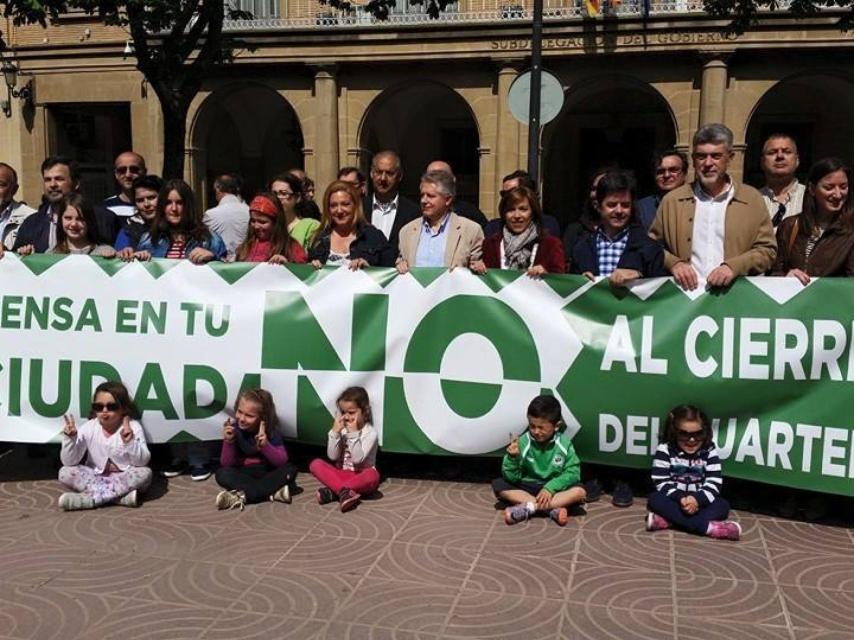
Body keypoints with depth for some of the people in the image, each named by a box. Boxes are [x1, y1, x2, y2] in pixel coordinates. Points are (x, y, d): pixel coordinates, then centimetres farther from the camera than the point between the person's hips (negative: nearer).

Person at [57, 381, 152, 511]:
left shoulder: (132, 427, -13)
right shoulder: (88, 428, -7)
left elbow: (142, 462, -20)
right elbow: (69, 462, -10)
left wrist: (130, 442, -36)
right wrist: (70, 439, -25)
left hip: (124, 479, -2)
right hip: (96, 478, 2)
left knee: (145, 473, -31)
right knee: (65, 473, -21)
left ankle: (90, 498, -28)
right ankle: (121, 496, -30)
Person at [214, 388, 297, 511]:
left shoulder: (271, 431, -11)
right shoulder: (234, 429, -11)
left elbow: (282, 462, -16)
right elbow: (226, 464, -10)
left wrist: (265, 445, -31)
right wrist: (228, 441, -26)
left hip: (267, 473, 0)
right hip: (243, 475, 0)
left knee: (290, 469, -26)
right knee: (222, 474, -28)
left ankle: (243, 496, -32)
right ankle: (273, 493, -35)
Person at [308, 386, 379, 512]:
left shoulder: (370, 432, -10)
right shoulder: (341, 429, 2)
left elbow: (357, 459, -21)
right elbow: (332, 456, -6)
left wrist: (353, 433, -25)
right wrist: (335, 432, -16)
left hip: (360, 478, -4)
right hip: (341, 475, 4)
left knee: (373, 476, -37)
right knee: (315, 464, -19)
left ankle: (332, 492, -32)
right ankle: (344, 491, -36)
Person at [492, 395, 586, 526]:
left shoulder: (564, 443, -8)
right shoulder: (523, 442, -11)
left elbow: (573, 473, -12)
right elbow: (511, 478, -12)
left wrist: (550, 488, -24)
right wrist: (512, 458, -30)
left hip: (554, 489, 0)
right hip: (527, 488, 1)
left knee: (579, 491, -27)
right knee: (498, 484, -23)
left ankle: (527, 508, -28)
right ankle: (552, 509, -28)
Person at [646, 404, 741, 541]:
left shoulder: (709, 451, -6)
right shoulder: (665, 450, -10)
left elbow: (714, 483, -12)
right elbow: (661, 482, -15)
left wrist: (697, 498, -29)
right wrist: (680, 498, -30)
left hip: (699, 501, 2)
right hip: (674, 499, -1)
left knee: (722, 506, -23)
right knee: (655, 499, -30)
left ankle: (666, 520, -36)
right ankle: (708, 527, -38)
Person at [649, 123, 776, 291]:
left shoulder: (752, 199, 8)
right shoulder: (672, 200, 10)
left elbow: (767, 250, 6)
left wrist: (734, 266, -10)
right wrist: (673, 263, -7)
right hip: (686, 293, 0)